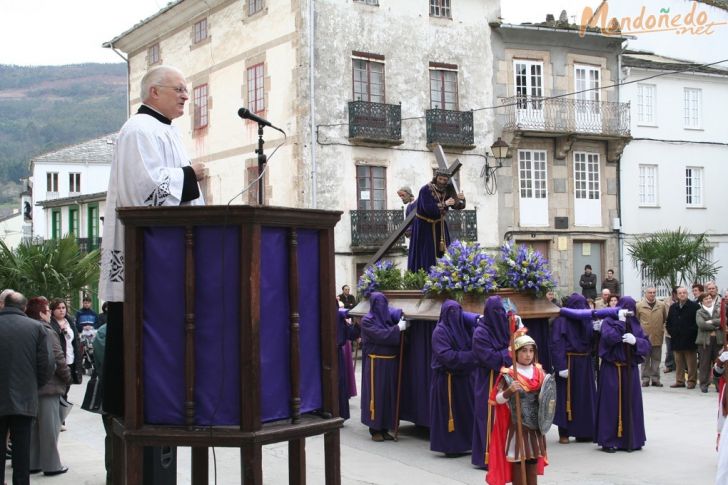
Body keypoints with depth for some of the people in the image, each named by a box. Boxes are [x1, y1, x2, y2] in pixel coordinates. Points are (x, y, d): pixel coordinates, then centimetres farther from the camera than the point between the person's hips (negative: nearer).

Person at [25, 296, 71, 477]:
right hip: (48, 386, -7)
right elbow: (58, 359, -17)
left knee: (32, 426, 13)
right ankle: (51, 465, 4)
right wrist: (67, 378, -4)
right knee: (49, 426, -1)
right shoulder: (47, 332, -15)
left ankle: (33, 463, 18)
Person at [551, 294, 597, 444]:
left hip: (585, 364, 6)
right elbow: (556, 345, -15)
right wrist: (561, 367, -22)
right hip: (568, 364, -6)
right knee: (566, 397, 0)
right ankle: (564, 433, 8)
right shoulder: (561, 321, -10)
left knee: (585, 398, 8)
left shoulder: (587, 320, 8)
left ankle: (584, 432, 18)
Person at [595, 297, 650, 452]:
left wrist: (635, 341, -15)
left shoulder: (635, 324, 10)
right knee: (611, 404, -2)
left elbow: (647, 345, 3)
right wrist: (621, 321, -18)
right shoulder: (608, 322, -3)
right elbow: (610, 337, -23)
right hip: (612, 370, -4)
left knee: (631, 404, 6)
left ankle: (630, 439, 16)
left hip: (630, 370, 4)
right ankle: (608, 441, 4)